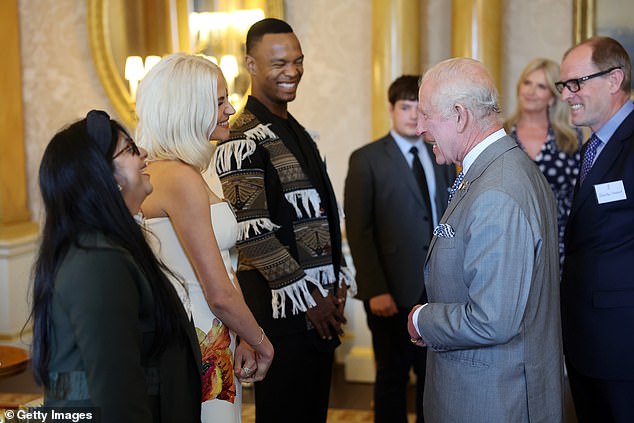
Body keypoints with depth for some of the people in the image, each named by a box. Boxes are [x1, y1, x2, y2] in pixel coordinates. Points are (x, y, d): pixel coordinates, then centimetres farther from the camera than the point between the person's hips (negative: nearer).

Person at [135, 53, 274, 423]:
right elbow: (220, 295, -19)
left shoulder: (162, 169, 9)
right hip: (199, 349, -9)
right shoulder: (182, 179, -20)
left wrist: (244, 340, 4)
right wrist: (261, 342, -3)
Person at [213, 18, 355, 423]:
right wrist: (306, 299, -16)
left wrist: (339, 279, 10)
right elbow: (252, 232, -19)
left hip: (321, 310, 8)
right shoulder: (243, 141, -13)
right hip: (282, 312, -8)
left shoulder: (298, 132, 14)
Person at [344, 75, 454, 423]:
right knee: (392, 378, 8)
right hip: (394, 291, -4)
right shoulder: (367, 159, -3)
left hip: (440, 287, 4)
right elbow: (358, 230, -8)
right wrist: (375, 290, -14)